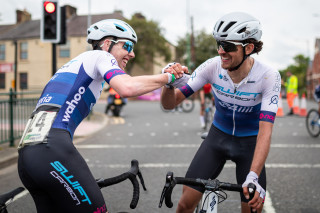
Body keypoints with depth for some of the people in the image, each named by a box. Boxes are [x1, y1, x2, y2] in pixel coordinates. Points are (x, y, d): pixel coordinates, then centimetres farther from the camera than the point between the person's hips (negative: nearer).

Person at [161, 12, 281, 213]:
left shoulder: (269, 76, -25)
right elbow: (170, 103, -18)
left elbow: (265, 131, -30)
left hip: (250, 142, -1)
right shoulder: (213, 66, -21)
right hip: (218, 136, 1)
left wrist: (253, 177, -42)